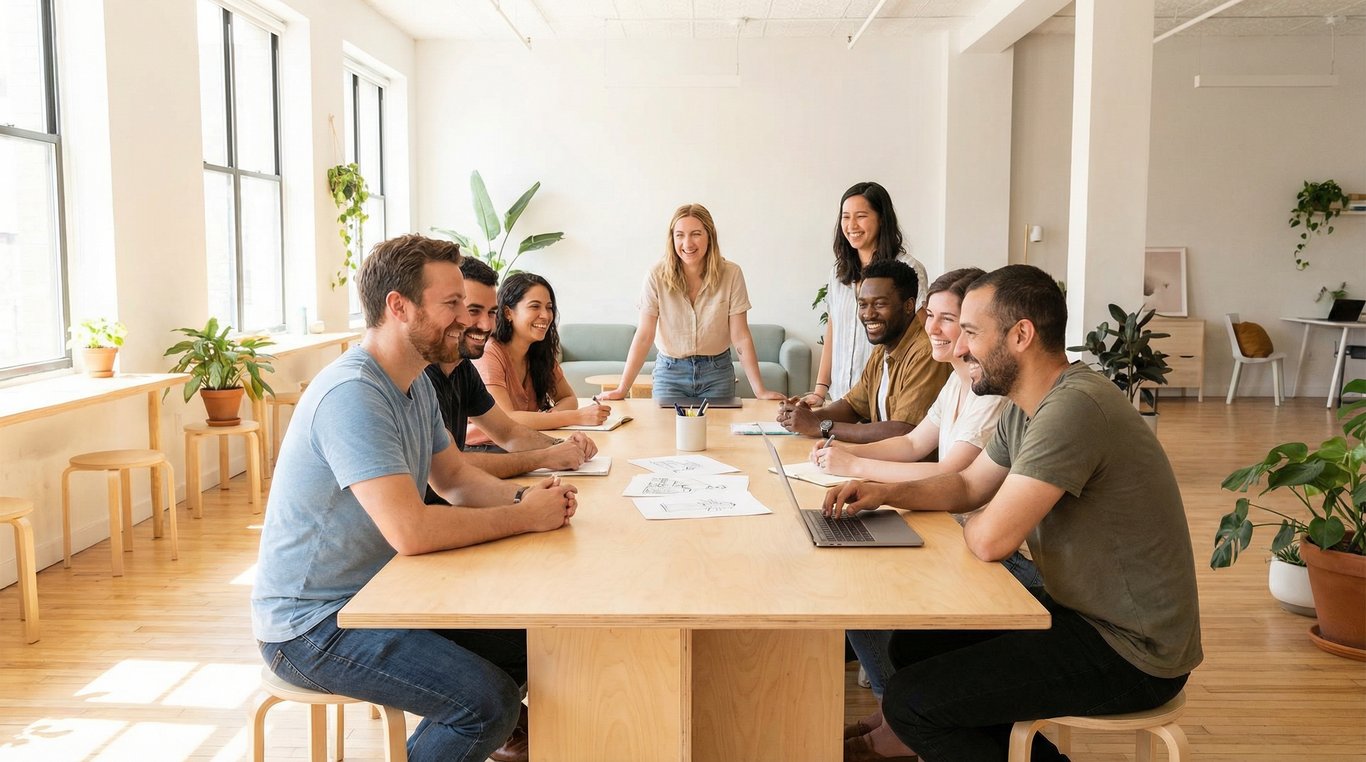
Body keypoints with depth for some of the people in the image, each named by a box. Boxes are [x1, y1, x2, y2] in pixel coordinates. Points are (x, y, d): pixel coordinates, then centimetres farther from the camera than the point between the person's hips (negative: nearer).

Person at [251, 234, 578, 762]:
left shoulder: (416, 383, 6)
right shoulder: (352, 394, -27)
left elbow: (453, 476, 13)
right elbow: (411, 531, -33)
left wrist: (522, 496, -7)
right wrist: (526, 517, -22)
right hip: (309, 625, -9)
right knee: (489, 701, -21)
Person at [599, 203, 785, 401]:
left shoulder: (731, 274, -12)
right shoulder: (657, 276, -12)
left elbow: (741, 338, -10)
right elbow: (644, 336, -13)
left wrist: (760, 391, -14)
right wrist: (622, 389, -19)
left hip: (717, 372, 1)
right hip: (670, 372, 0)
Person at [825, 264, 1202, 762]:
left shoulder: (1073, 407, -28)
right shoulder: (1026, 408, 5)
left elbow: (989, 540, -28)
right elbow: (966, 485, 16)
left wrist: (974, 520, -4)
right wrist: (885, 493, -1)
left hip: (1130, 652, -10)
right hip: (1082, 607, 10)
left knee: (909, 702, -12)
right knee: (914, 645, 15)